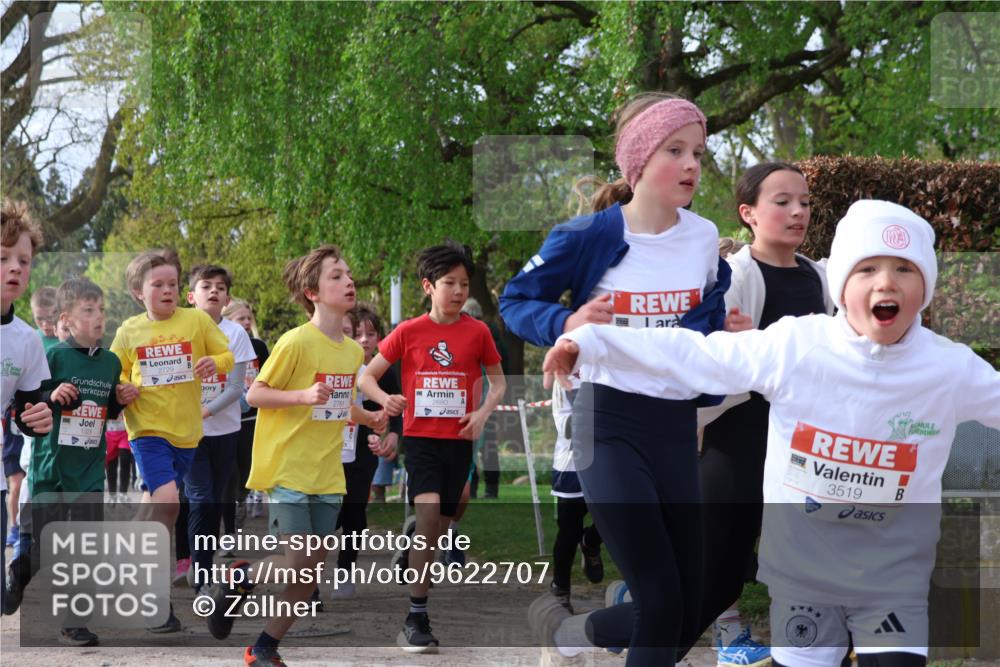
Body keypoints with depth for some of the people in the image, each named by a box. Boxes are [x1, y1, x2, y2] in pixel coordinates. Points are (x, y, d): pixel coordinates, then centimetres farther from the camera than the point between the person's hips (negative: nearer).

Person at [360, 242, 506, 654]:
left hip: (458, 440, 2)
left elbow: (498, 380, 12)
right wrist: (385, 399, -18)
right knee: (428, 515, -20)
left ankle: (420, 615, 22)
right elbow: (367, 377, 4)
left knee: (440, 527, 8)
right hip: (420, 437, -2)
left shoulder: (477, 332, 1)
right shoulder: (408, 332, -2)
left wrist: (483, 413, -7)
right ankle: (415, 620, -16)